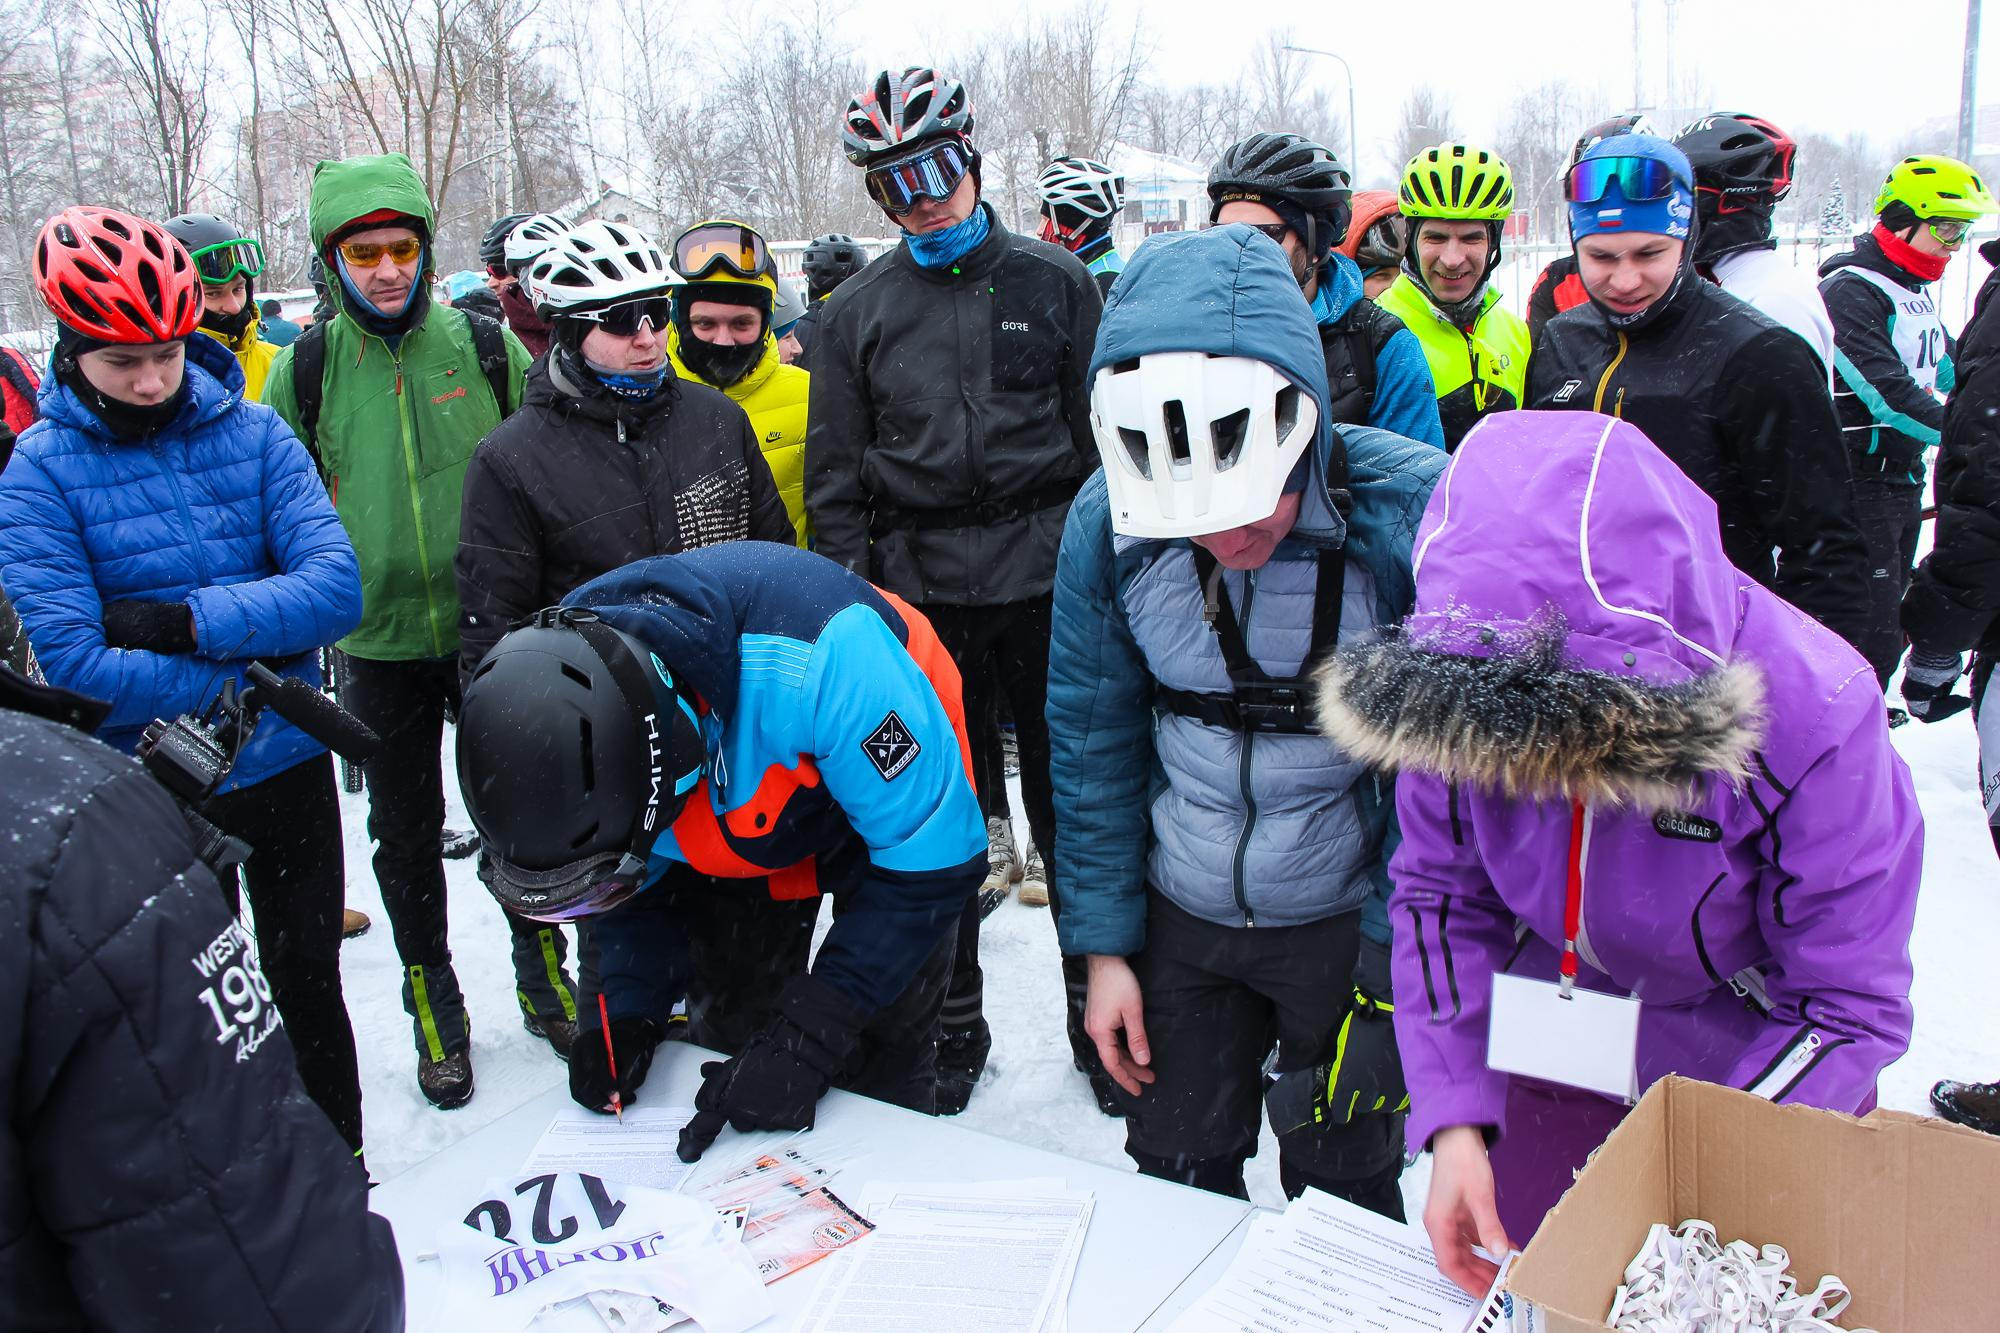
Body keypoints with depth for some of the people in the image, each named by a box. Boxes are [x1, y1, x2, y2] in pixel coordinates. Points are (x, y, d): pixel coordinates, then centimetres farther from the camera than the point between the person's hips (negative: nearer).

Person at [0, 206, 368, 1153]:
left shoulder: (252, 434, -5)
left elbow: (337, 587, -16)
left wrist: (184, 620, -24)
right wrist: (249, 671, -20)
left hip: (287, 767, 1)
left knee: (308, 983, 16)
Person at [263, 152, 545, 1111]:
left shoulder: (486, 349, -3)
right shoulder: (305, 372, -2)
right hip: (378, 646, 1)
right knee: (406, 835, 12)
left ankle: (543, 970, 33)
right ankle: (433, 1004, 30)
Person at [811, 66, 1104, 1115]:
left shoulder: (1053, 283, 5)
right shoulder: (859, 312, 8)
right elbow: (835, 477, 10)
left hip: (1048, 582, -1)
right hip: (921, 594, 1)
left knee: (1072, 811, 7)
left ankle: (1099, 1004, 24)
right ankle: (953, 1019, 25)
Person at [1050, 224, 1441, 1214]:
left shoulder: (1414, 510, -23)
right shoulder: (1109, 521, -13)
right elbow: (1092, 744, -2)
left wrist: (1398, 961, -13)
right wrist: (1103, 947, 0)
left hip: (1349, 919, -2)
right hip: (1181, 913, 3)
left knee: (1343, 1202, 15)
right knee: (1173, 1183, 18)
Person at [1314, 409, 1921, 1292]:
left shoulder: (1813, 719, -31)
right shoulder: (1444, 696, -23)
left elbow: (1850, 1003, -23)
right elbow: (1439, 896, -9)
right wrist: (1453, 1121, -20)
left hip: (1757, 1088, -2)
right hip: (1551, 1057, 3)